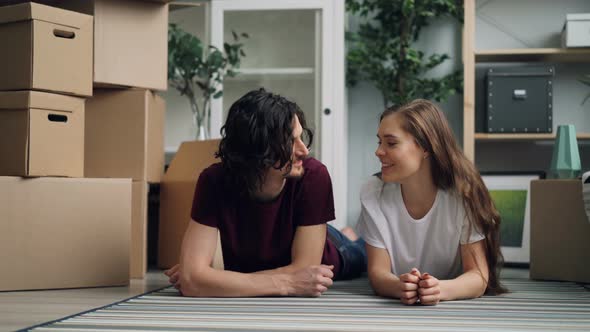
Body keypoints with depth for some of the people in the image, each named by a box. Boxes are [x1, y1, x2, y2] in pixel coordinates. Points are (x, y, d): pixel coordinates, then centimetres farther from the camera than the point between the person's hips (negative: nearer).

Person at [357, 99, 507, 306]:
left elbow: (478, 275, -19)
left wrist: (441, 289, -42)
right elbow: (378, 272, -15)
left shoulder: (463, 193, -20)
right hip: (397, 306, 1)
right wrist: (400, 287, -39)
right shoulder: (373, 194, -14)